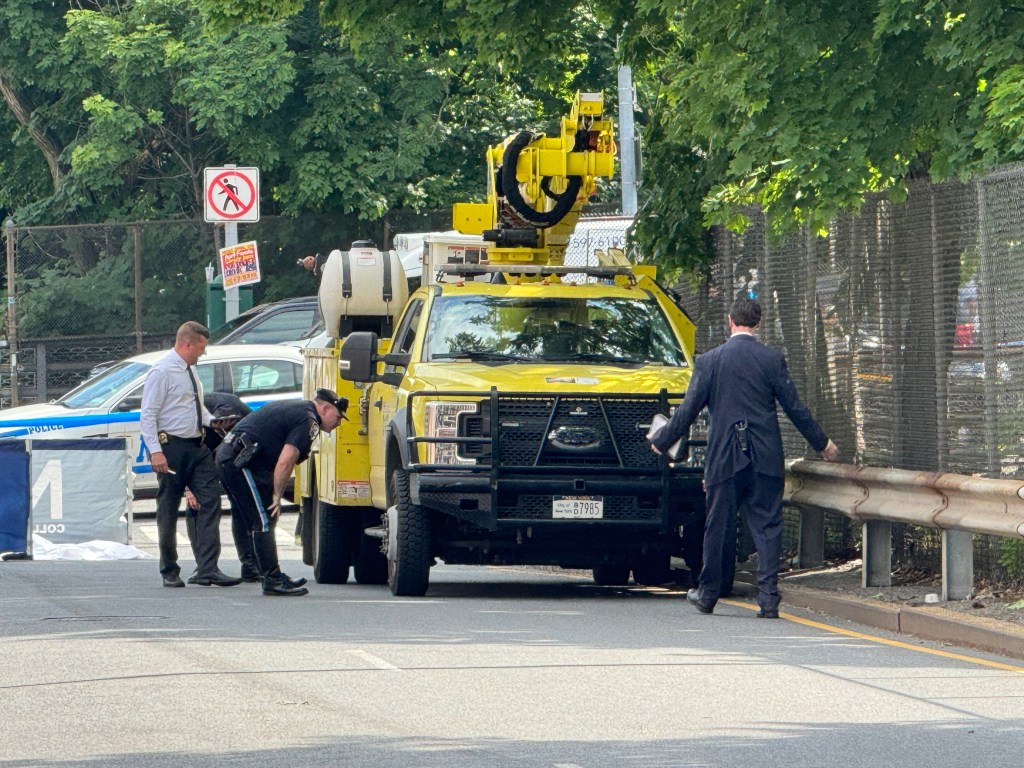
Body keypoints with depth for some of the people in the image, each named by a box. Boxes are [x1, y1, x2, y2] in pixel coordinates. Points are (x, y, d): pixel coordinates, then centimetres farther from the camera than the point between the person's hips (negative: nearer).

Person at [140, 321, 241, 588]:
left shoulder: (189, 371, 16)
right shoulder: (162, 372, -11)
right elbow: (148, 415, -14)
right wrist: (156, 452, -22)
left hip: (197, 447, 8)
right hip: (172, 448, -8)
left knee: (209, 504, -3)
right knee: (169, 511, 2)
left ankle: (208, 569, -7)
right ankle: (169, 572, 11)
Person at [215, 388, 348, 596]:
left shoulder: (293, 408, 23)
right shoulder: (308, 421, -9)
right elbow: (285, 461, -19)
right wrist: (277, 496, -11)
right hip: (242, 461, -10)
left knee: (259, 522, 15)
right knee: (264, 522, -8)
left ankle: (274, 577, 19)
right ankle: (273, 580, -9)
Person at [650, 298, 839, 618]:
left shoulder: (709, 361, -1)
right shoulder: (772, 360, -1)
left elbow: (687, 410, 2)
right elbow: (795, 407, 3)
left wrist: (660, 442, 16)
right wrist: (821, 443, 16)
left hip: (724, 459, 0)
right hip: (766, 459, 0)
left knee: (718, 527, 11)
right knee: (767, 528, 1)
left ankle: (707, 594, 23)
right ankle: (768, 600, -7)